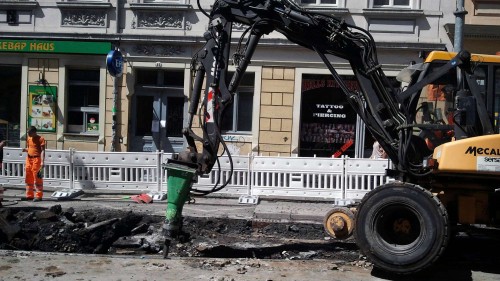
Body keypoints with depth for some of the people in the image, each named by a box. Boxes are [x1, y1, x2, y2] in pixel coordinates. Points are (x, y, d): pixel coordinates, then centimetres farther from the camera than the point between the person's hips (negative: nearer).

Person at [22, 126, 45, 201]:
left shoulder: (40, 139, -9)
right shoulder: (29, 138, 12)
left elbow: (43, 151, -13)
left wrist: (42, 161, -20)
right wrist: (25, 149, -1)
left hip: (36, 159, -7)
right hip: (29, 159, 7)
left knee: (37, 178, -5)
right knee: (29, 178, 11)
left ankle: (38, 196, -1)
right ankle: (29, 195, 19)